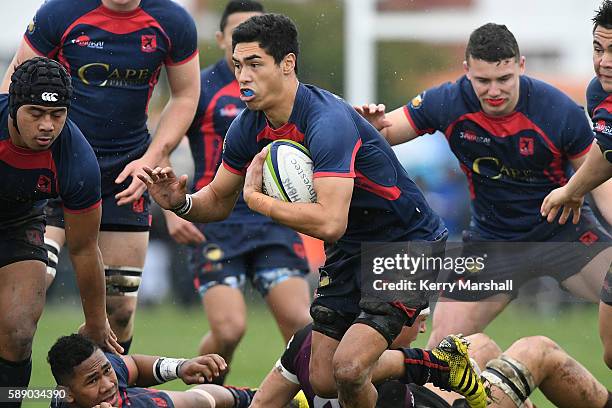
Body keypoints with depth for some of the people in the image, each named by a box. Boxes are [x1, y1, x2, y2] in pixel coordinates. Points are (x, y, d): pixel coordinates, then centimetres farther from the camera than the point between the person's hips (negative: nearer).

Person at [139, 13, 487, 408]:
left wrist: (256, 199, -27)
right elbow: (219, 201, 10)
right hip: (349, 252, 8)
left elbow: (329, 223, -39)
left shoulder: (328, 123, -29)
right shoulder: (249, 127, -4)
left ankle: (448, 366, 5)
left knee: (347, 369, -22)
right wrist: (180, 202, -12)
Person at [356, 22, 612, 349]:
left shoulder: (561, 112, -20)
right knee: (442, 346, -5)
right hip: (491, 237, 1)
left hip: (564, 232, -1)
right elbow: (386, 131, -3)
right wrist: (372, 124, -27)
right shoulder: (447, 103, -16)